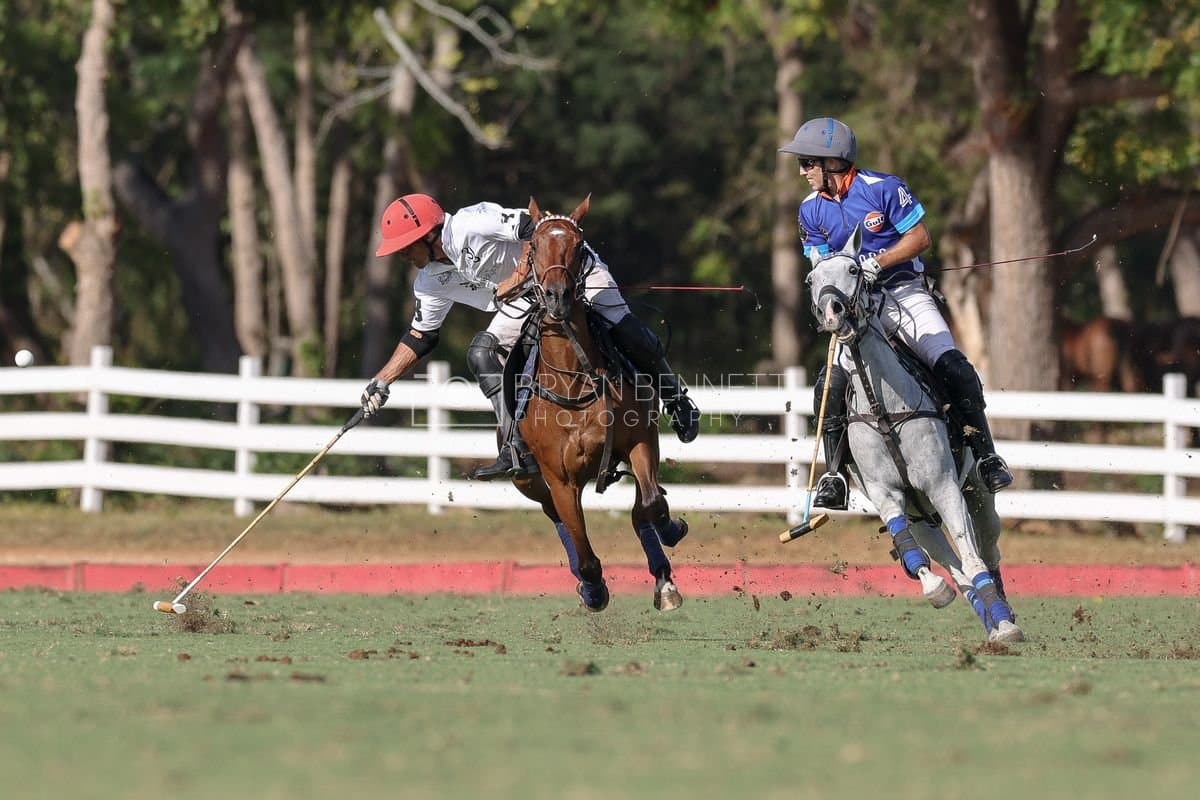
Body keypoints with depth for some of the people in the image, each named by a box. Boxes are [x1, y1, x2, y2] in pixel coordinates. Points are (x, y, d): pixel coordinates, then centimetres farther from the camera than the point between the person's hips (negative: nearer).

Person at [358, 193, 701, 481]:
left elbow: (535, 227, -29)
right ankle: (520, 451, -18)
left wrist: (519, 276, -31)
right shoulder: (431, 283, 2)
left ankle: (676, 400, 0)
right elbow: (419, 337, 13)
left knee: (625, 335, -25)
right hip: (530, 301, 8)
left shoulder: (468, 226, -24)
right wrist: (381, 382, 6)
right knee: (481, 353, -13)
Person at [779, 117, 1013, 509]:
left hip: (905, 293, -3)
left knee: (953, 367, -21)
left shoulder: (883, 188, -8)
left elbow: (920, 237, -7)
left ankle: (986, 456, -9)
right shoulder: (811, 210, 6)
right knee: (831, 384, -17)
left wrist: (876, 263, -18)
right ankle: (834, 476, -7)